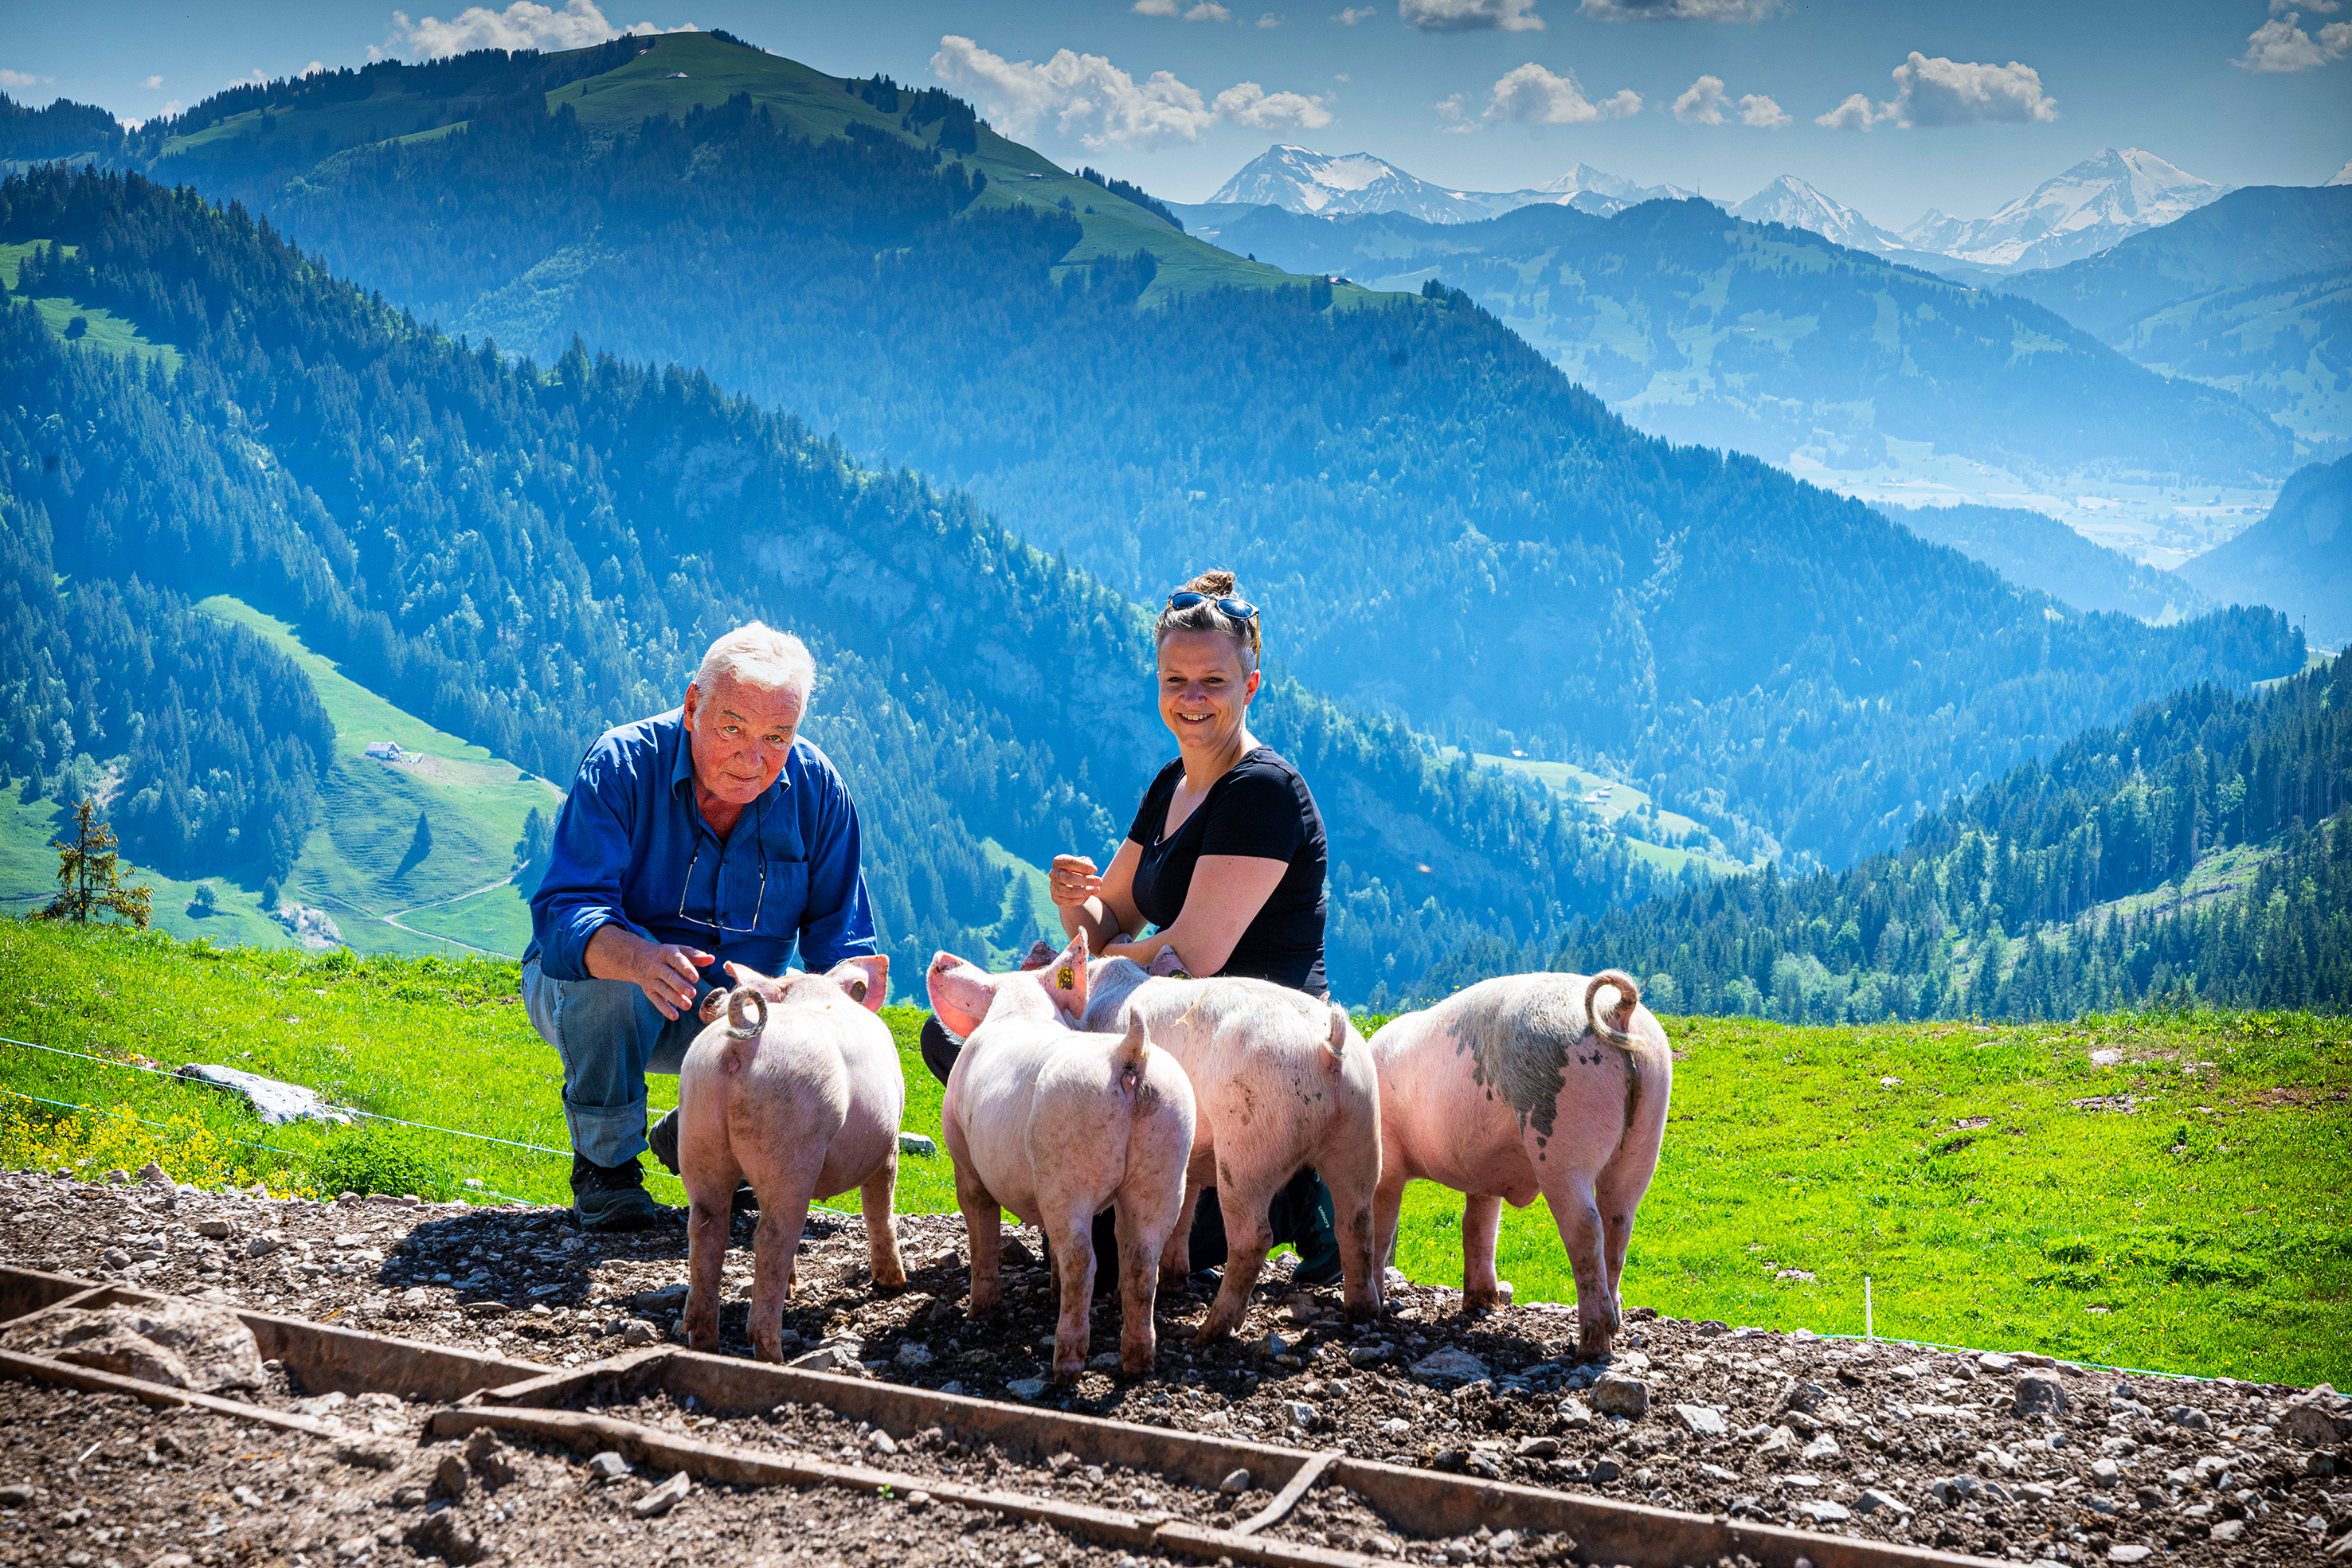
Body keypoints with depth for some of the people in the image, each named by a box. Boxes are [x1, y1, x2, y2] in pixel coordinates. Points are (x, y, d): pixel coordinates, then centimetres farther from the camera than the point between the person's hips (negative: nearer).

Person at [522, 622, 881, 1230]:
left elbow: (842, 944, -5)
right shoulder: (621, 764, -21)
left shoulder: (817, 791, -10)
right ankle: (604, 1159, -11)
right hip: (585, 992, -3)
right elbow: (563, 913, -31)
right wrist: (641, 959, -54)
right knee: (614, 977, -37)